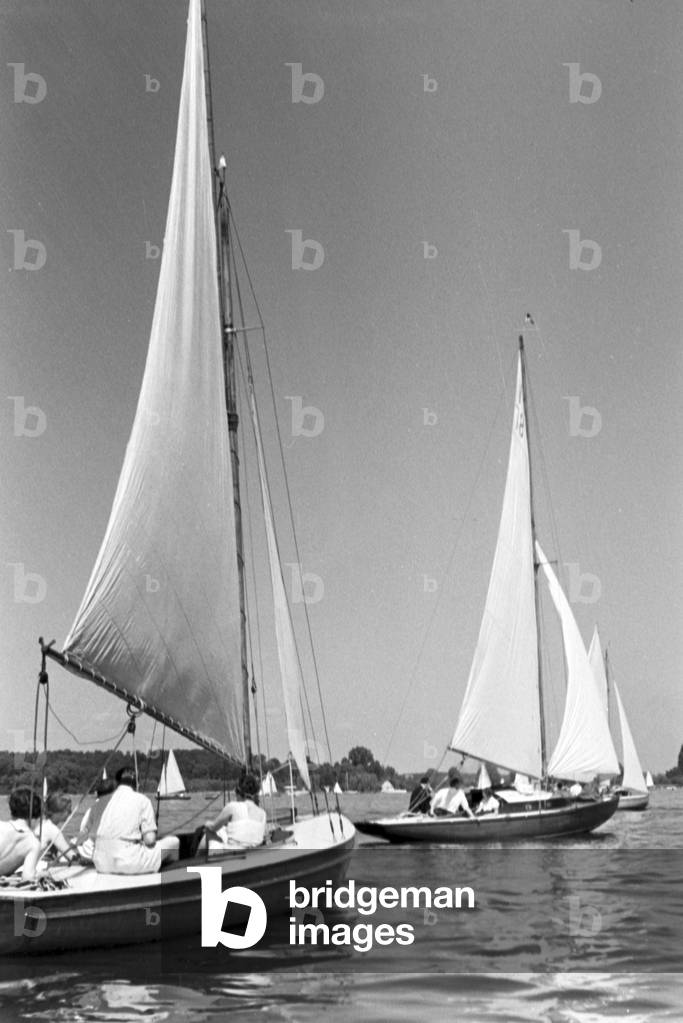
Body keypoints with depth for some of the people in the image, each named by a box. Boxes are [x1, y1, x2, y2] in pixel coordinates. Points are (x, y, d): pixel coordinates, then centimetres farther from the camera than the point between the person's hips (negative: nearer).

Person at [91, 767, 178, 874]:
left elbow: (92, 834, 13)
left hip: (101, 865, 6)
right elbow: (150, 839, -7)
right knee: (173, 841, 13)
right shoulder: (142, 799, 1)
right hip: (128, 864, -6)